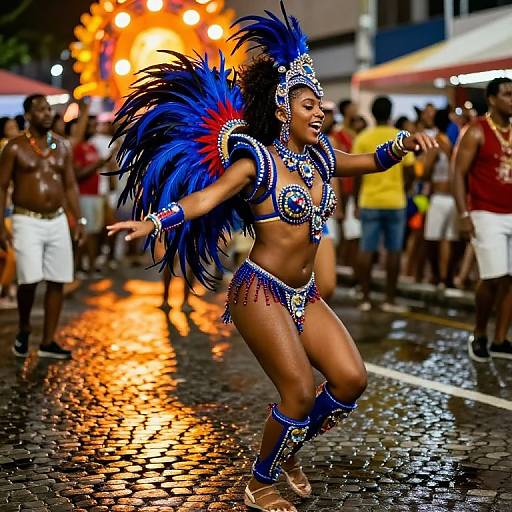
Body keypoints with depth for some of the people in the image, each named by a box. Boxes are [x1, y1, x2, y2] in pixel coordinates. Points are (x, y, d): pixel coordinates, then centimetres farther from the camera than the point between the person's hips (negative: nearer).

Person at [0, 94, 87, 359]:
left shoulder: (61, 146, 9)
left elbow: (70, 185, 14)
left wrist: (79, 219, 7)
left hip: (58, 221, 5)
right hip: (28, 221, -4)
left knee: (57, 282, 3)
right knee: (30, 279, -16)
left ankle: (48, 342, 12)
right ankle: (24, 330, 11)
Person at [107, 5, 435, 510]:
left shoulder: (319, 158, 9)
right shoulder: (258, 161, -11)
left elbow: (369, 161, 24)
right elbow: (208, 195, -25)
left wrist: (403, 143, 5)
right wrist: (154, 221, -41)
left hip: (304, 295, 7)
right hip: (260, 290, -7)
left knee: (351, 378, -3)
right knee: (300, 390, -13)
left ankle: (287, 450, 22)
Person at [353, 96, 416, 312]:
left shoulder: (362, 139, -1)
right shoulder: (401, 138, -1)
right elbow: (410, 171, -4)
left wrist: (356, 201, 7)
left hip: (369, 201, 1)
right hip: (395, 201, 0)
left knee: (367, 250, 6)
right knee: (393, 250, 5)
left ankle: (365, 298, 7)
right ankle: (389, 300, 6)